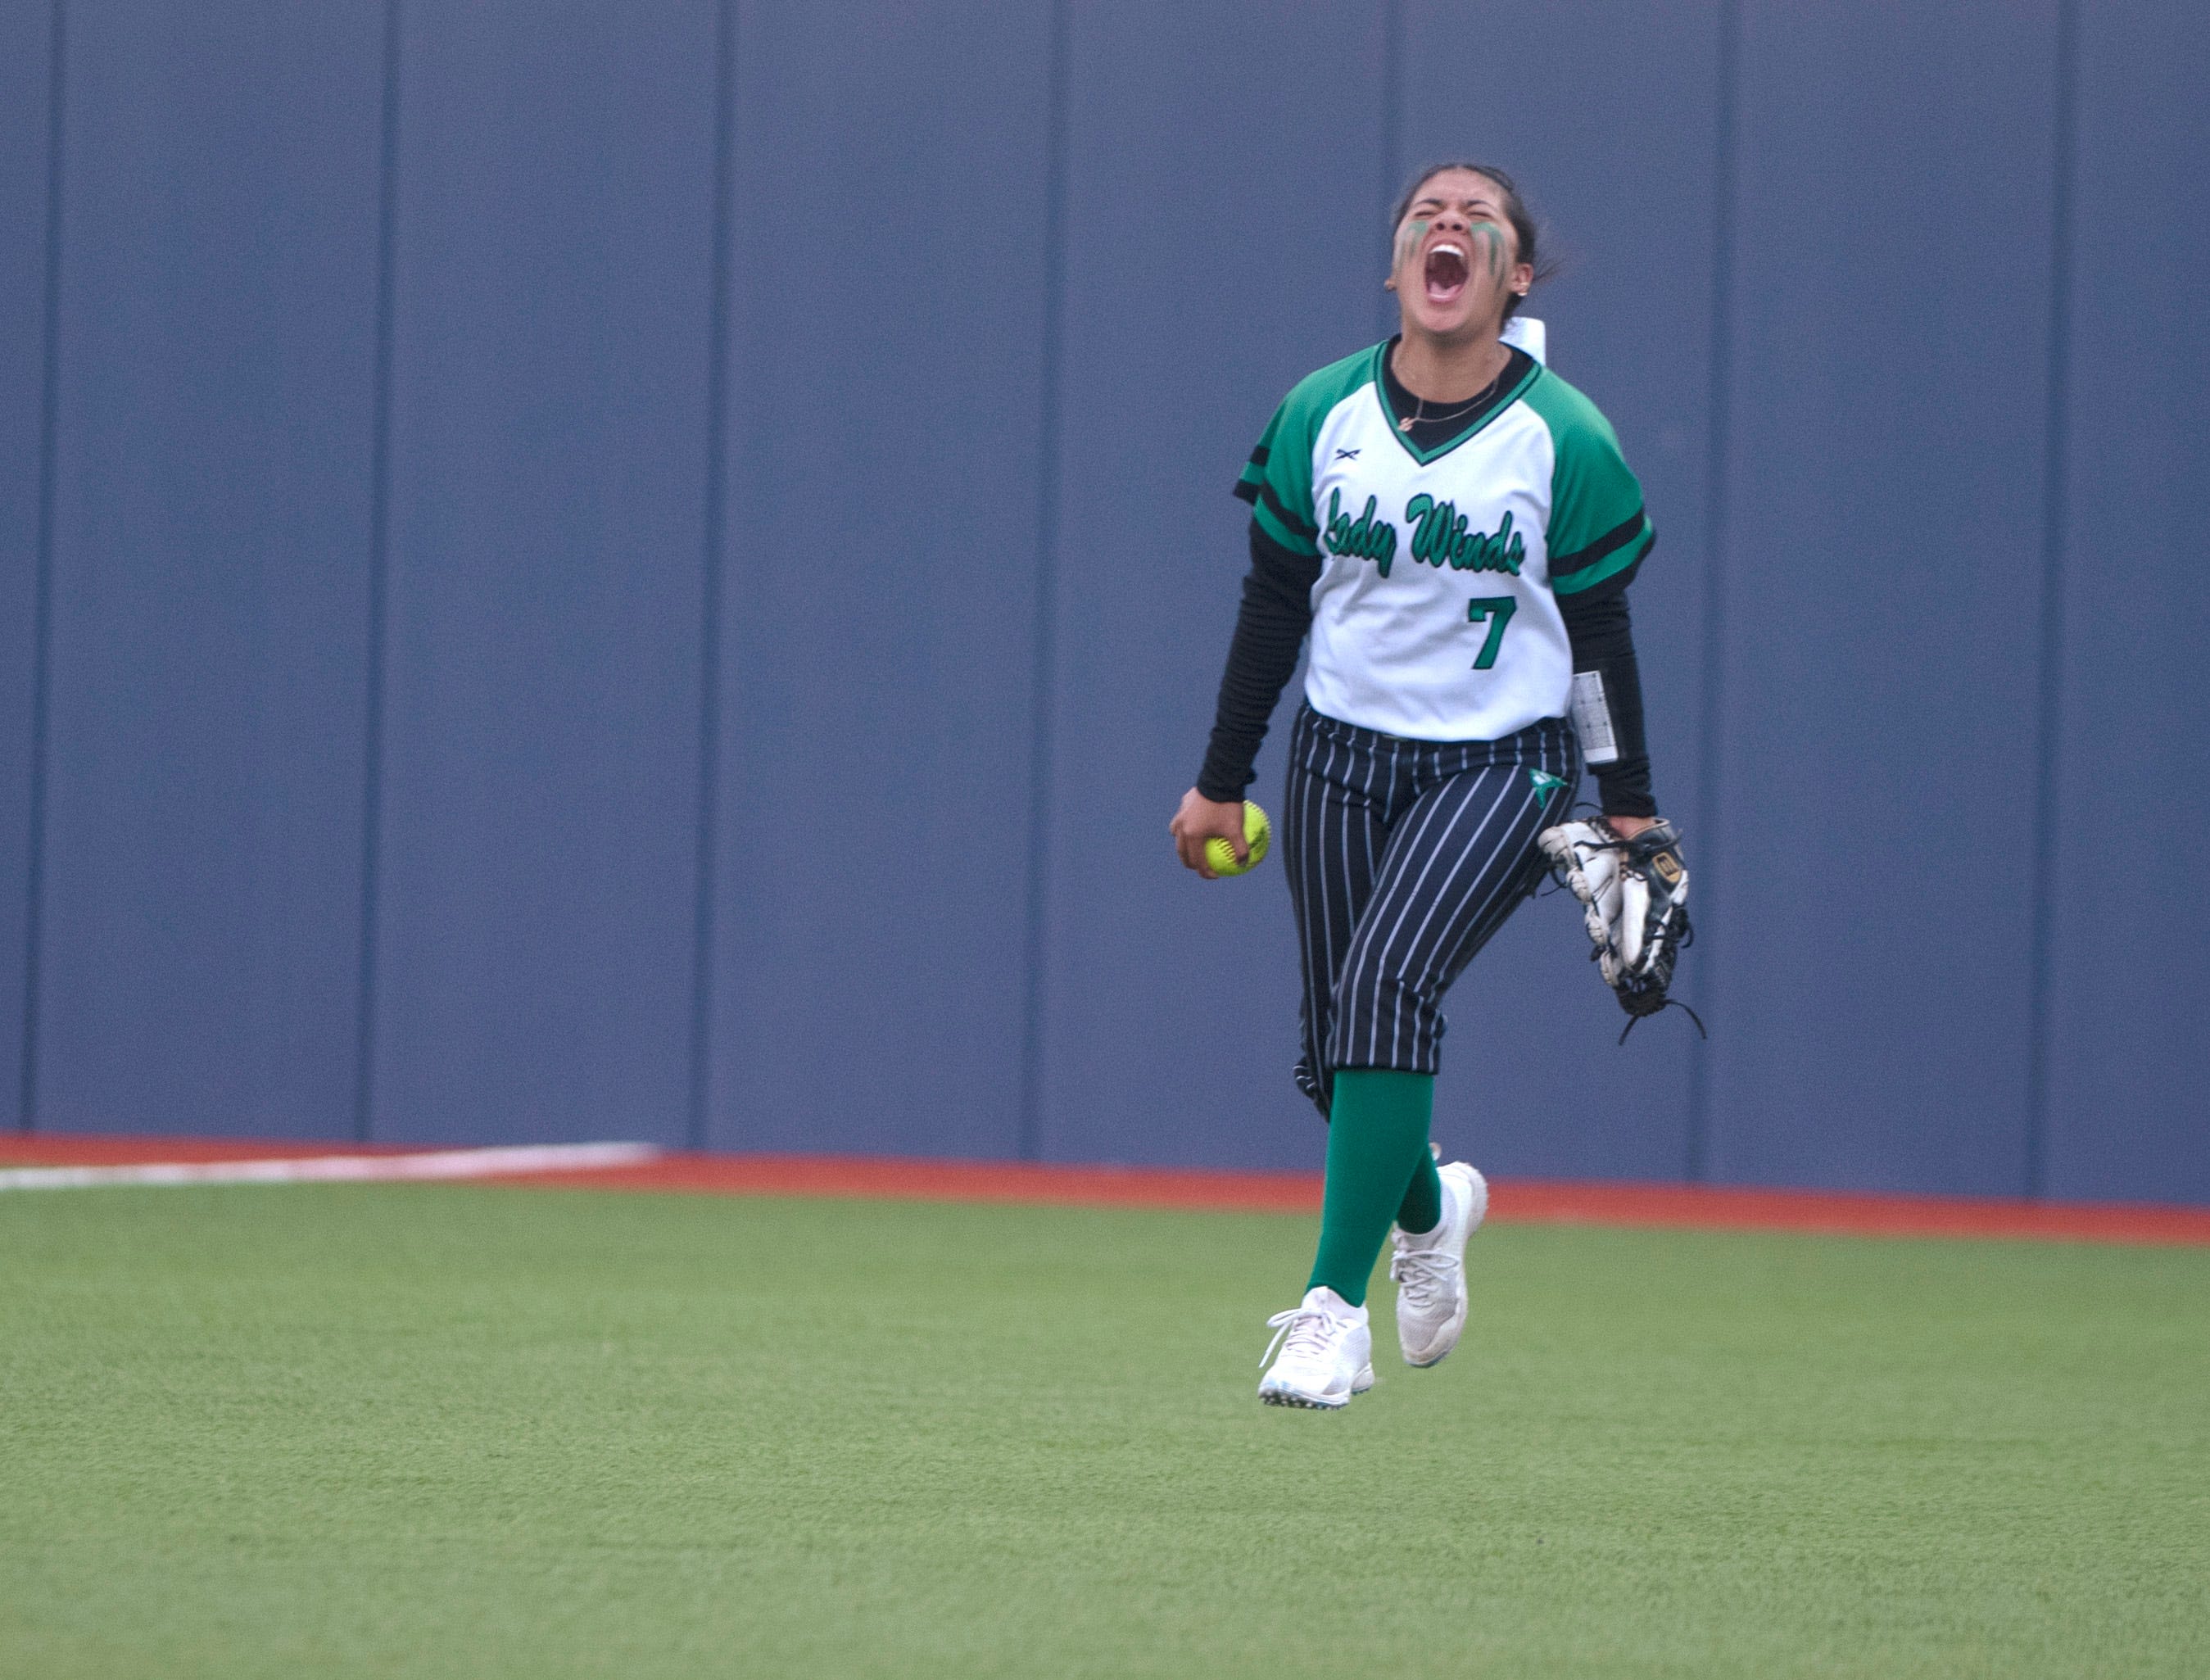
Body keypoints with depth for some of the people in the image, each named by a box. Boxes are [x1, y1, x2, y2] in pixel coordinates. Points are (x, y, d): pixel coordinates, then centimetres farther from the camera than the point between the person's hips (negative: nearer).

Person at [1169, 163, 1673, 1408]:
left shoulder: (1566, 440, -7)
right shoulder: (1321, 415, 1)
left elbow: (1599, 633, -2)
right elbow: (1276, 602, 8)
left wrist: (1629, 809, -2)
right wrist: (1222, 781, 9)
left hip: (1501, 764, -4)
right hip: (1343, 754, 4)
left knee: (1385, 985, -24)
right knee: (1336, 1045, 6)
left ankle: (1334, 1303, -21)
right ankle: (1428, 1204, 41)